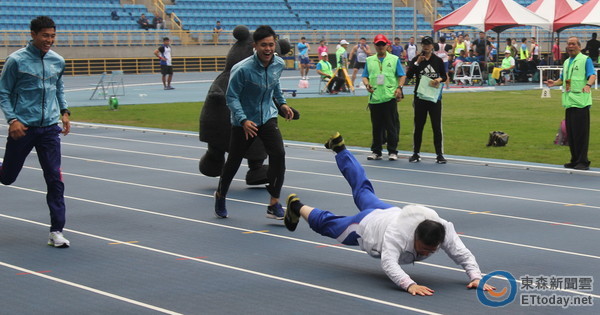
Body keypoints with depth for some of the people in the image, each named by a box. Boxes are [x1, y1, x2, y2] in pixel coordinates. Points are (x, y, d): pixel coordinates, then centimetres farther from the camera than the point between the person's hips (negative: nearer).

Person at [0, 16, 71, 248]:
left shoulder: (58, 61, 5)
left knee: (55, 179, -5)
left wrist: (64, 111, 11)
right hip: (23, 128, -3)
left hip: (49, 128, 3)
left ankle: (56, 231, 1)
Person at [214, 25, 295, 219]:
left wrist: (282, 103, 10)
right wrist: (243, 120, -28)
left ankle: (274, 205, -10)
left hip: (268, 117, 3)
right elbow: (231, 97, -18)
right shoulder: (242, 69, -25)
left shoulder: (279, 64, -6)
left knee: (278, 154, -18)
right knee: (234, 161, 11)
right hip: (243, 122, -3)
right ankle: (220, 195, 40)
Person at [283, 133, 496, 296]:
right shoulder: (399, 233, -49)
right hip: (367, 226, -6)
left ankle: (339, 147, 55)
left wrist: (476, 277, -50)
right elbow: (388, 263, -59)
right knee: (326, 223, 20)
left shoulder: (444, 230, -36)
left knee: (363, 190, 33)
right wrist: (409, 285, -72)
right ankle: (296, 207, 49)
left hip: (389, 213, 6)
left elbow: (464, 255, -34)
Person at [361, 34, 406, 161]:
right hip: (374, 97, 2)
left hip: (390, 97, -2)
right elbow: (365, 76, 14)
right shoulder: (369, 60, 13)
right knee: (376, 126, 7)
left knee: (392, 126, -1)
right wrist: (367, 84, -7)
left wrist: (399, 87, -10)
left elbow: (402, 76, 6)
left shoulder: (394, 59, 7)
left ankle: (392, 151, 6)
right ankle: (376, 151, 15)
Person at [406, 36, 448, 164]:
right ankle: (416, 153, 17)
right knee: (418, 126, 7)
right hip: (420, 96, 0)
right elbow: (409, 76, -9)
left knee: (437, 126, -1)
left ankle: (439, 154, 3)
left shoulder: (438, 60, 4)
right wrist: (417, 63, -18)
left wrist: (439, 79, -14)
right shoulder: (416, 60, 2)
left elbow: (444, 76, 8)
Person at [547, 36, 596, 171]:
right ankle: (575, 160, 17)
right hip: (569, 101, 8)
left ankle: (583, 161, -3)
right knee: (570, 132, 9)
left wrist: (588, 85, -35)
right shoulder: (566, 62, 20)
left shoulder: (585, 60, -3)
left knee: (581, 132, -7)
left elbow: (592, 75, -15)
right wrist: (555, 83, 6)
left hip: (581, 102, -8)